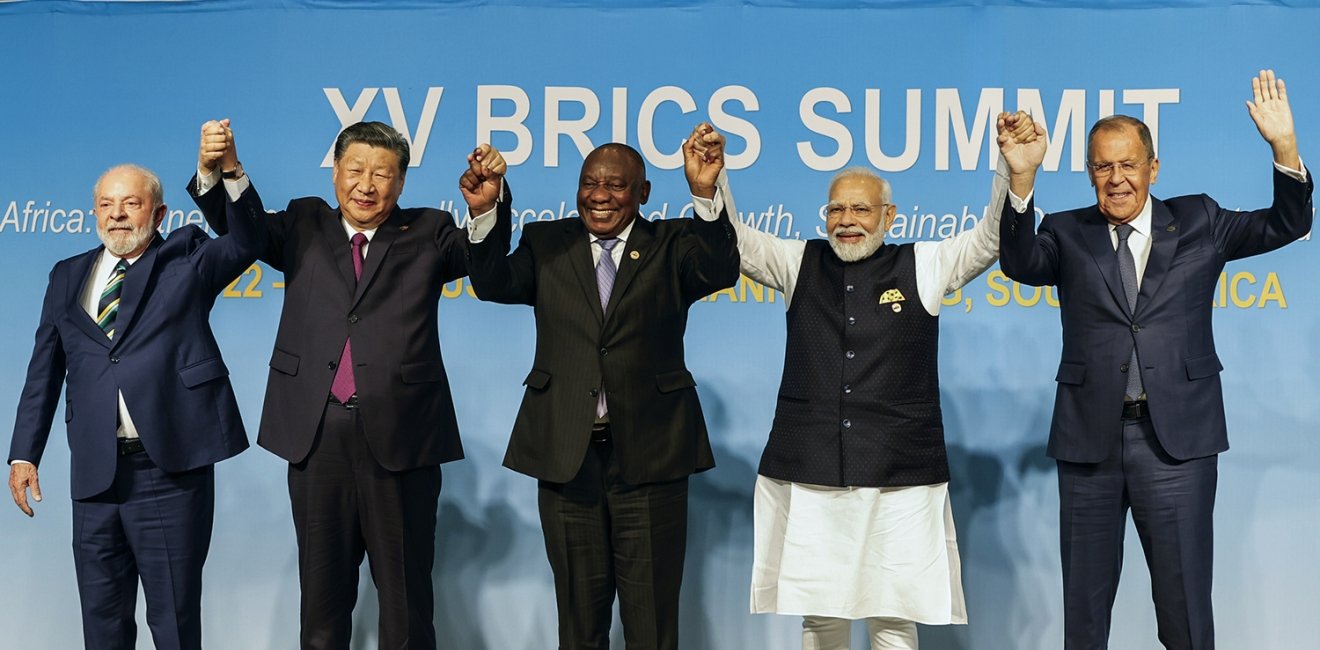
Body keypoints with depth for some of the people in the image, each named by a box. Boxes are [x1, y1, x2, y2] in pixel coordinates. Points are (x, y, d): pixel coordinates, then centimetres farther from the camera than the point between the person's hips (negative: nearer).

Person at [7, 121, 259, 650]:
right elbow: (44, 371, 14)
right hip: (95, 472, 4)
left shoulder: (186, 261, 3)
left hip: (171, 469, -4)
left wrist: (225, 170, -31)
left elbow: (246, 239, -16)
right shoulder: (68, 277, 14)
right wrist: (24, 453, 8)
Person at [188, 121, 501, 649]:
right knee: (322, 591, 13)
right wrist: (216, 171, -18)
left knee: (405, 592, 7)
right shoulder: (305, 226, 13)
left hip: (400, 434, -2)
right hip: (317, 434, 2)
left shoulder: (427, 234, 8)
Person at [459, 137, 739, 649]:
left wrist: (705, 195, -30)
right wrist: (485, 212, -25)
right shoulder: (546, 243, 8)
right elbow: (494, 284, -8)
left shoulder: (672, 245, 4)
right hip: (566, 453, 2)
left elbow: (720, 273, -15)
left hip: (648, 453, -1)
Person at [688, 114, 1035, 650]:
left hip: (900, 477, -1)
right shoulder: (799, 263, 11)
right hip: (807, 472, 2)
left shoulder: (923, 266, 7)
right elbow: (731, 240, 5)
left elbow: (992, 237, 0)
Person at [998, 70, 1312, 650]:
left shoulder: (1197, 223, 7)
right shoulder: (1068, 234, 5)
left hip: (1177, 440, 0)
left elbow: (1286, 225, 0)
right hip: (1090, 438, 1)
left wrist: (1284, 147, -16)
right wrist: (1022, 179, -28)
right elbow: (1021, 263, -13)